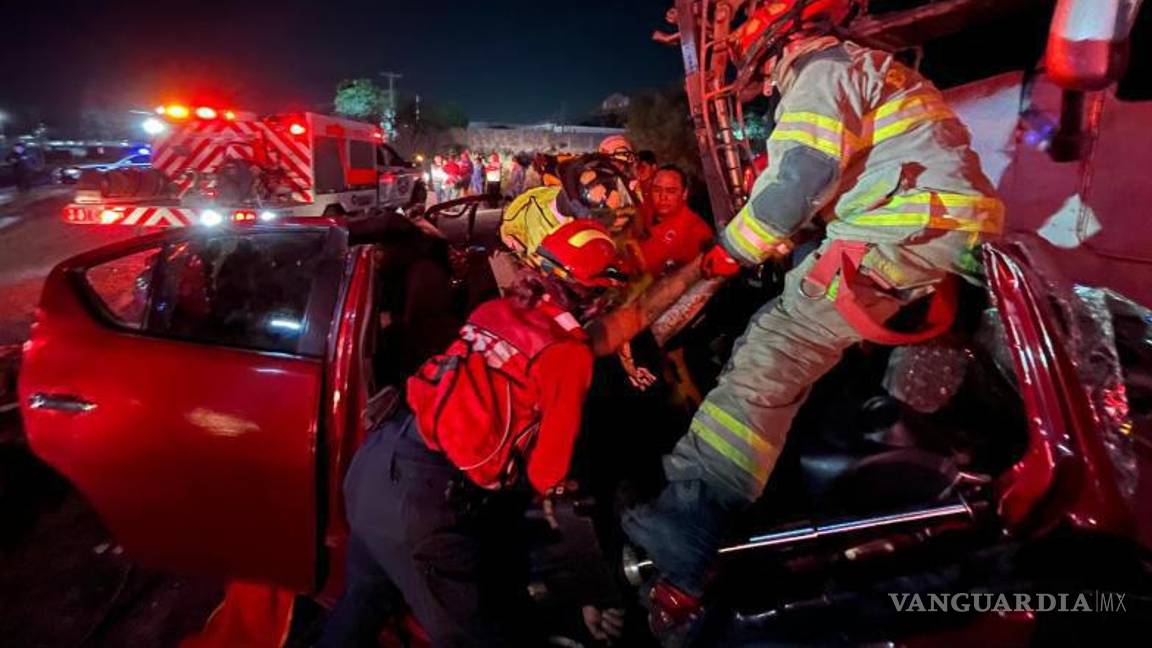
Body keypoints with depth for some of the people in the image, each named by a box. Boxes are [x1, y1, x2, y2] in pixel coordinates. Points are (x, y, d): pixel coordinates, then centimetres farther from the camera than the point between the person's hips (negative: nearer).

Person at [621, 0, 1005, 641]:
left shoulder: (822, 66, 2)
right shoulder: (878, 67, 32)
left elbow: (801, 174, -14)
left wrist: (730, 253, -3)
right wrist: (782, 244, 28)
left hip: (905, 230, -10)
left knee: (770, 359, -20)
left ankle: (684, 535, -28)